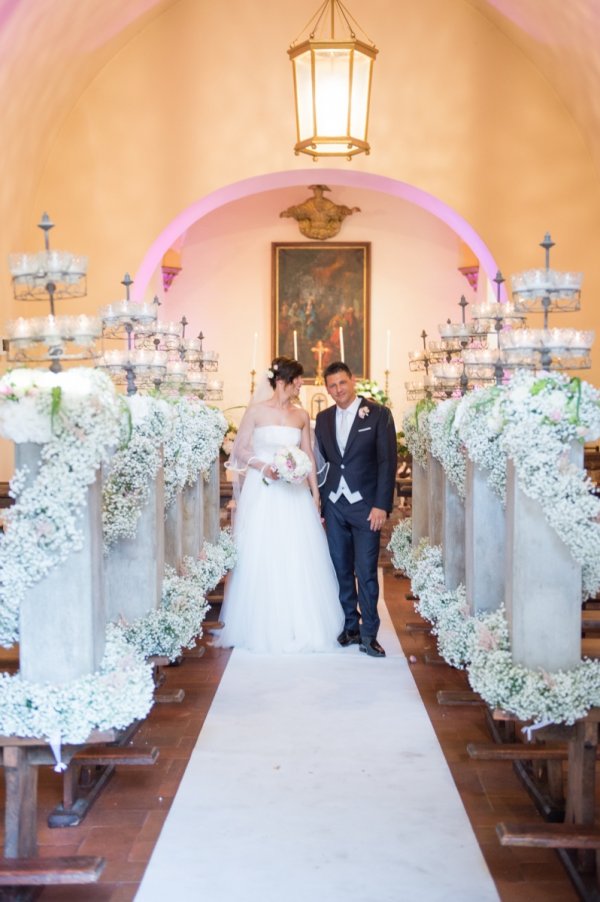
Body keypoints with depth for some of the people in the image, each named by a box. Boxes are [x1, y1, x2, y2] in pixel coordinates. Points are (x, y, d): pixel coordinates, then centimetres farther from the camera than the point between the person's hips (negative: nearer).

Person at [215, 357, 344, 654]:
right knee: (261, 559, 1)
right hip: (262, 492, -3)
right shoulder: (256, 411, -2)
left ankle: (301, 627, 14)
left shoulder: (301, 415, 8)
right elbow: (240, 450, 0)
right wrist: (264, 466, -16)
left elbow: (308, 456, 10)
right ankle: (262, 628, 12)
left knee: (299, 559, 3)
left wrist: (315, 493, 5)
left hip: (295, 493, 3)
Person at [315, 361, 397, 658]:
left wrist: (381, 505, -12)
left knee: (366, 572, -4)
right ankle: (350, 626, 21)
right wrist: (318, 503, 7)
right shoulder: (323, 418, 10)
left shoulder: (378, 414, -3)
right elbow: (321, 463, 12)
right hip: (334, 505, 4)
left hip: (365, 505, -4)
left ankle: (369, 634, 6)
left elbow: (388, 462, -7)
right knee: (341, 570, 9)